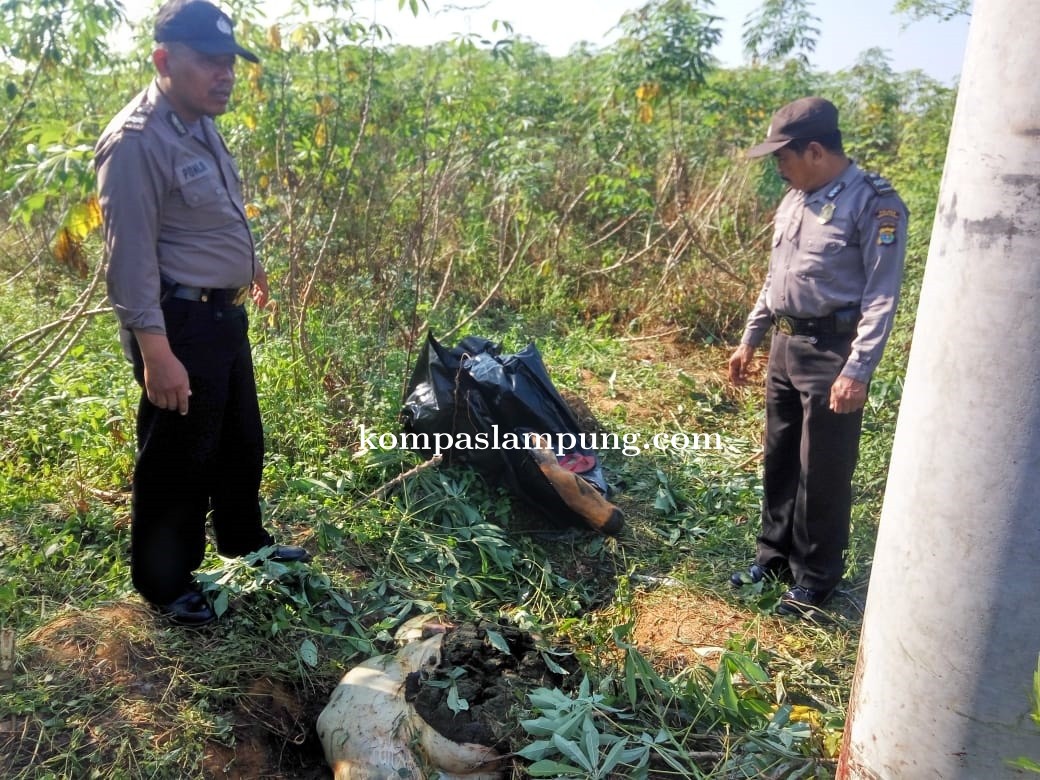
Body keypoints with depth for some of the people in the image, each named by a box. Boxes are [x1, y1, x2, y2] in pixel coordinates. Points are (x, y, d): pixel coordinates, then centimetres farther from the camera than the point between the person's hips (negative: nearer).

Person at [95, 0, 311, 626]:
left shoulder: (202, 125, 9)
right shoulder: (137, 142, -21)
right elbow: (131, 259, -23)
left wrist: (249, 266, 35)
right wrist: (156, 352, -26)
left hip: (225, 314, 9)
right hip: (179, 322, -9)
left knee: (241, 442, 22)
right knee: (178, 460, 5)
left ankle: (245, 543, 43)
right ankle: (165, 582, 25)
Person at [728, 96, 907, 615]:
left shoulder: (873, 203, -13)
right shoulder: (795, 199, 11)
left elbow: (881, 297, -16)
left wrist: (857, 371, -21)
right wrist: (750, 339, 19)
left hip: (833, 352, -8)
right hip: (785, 346, 8)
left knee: (823, 472, 2)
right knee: (780, 460, 16)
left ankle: (817, 575, 18)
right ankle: (775, 554, 32)